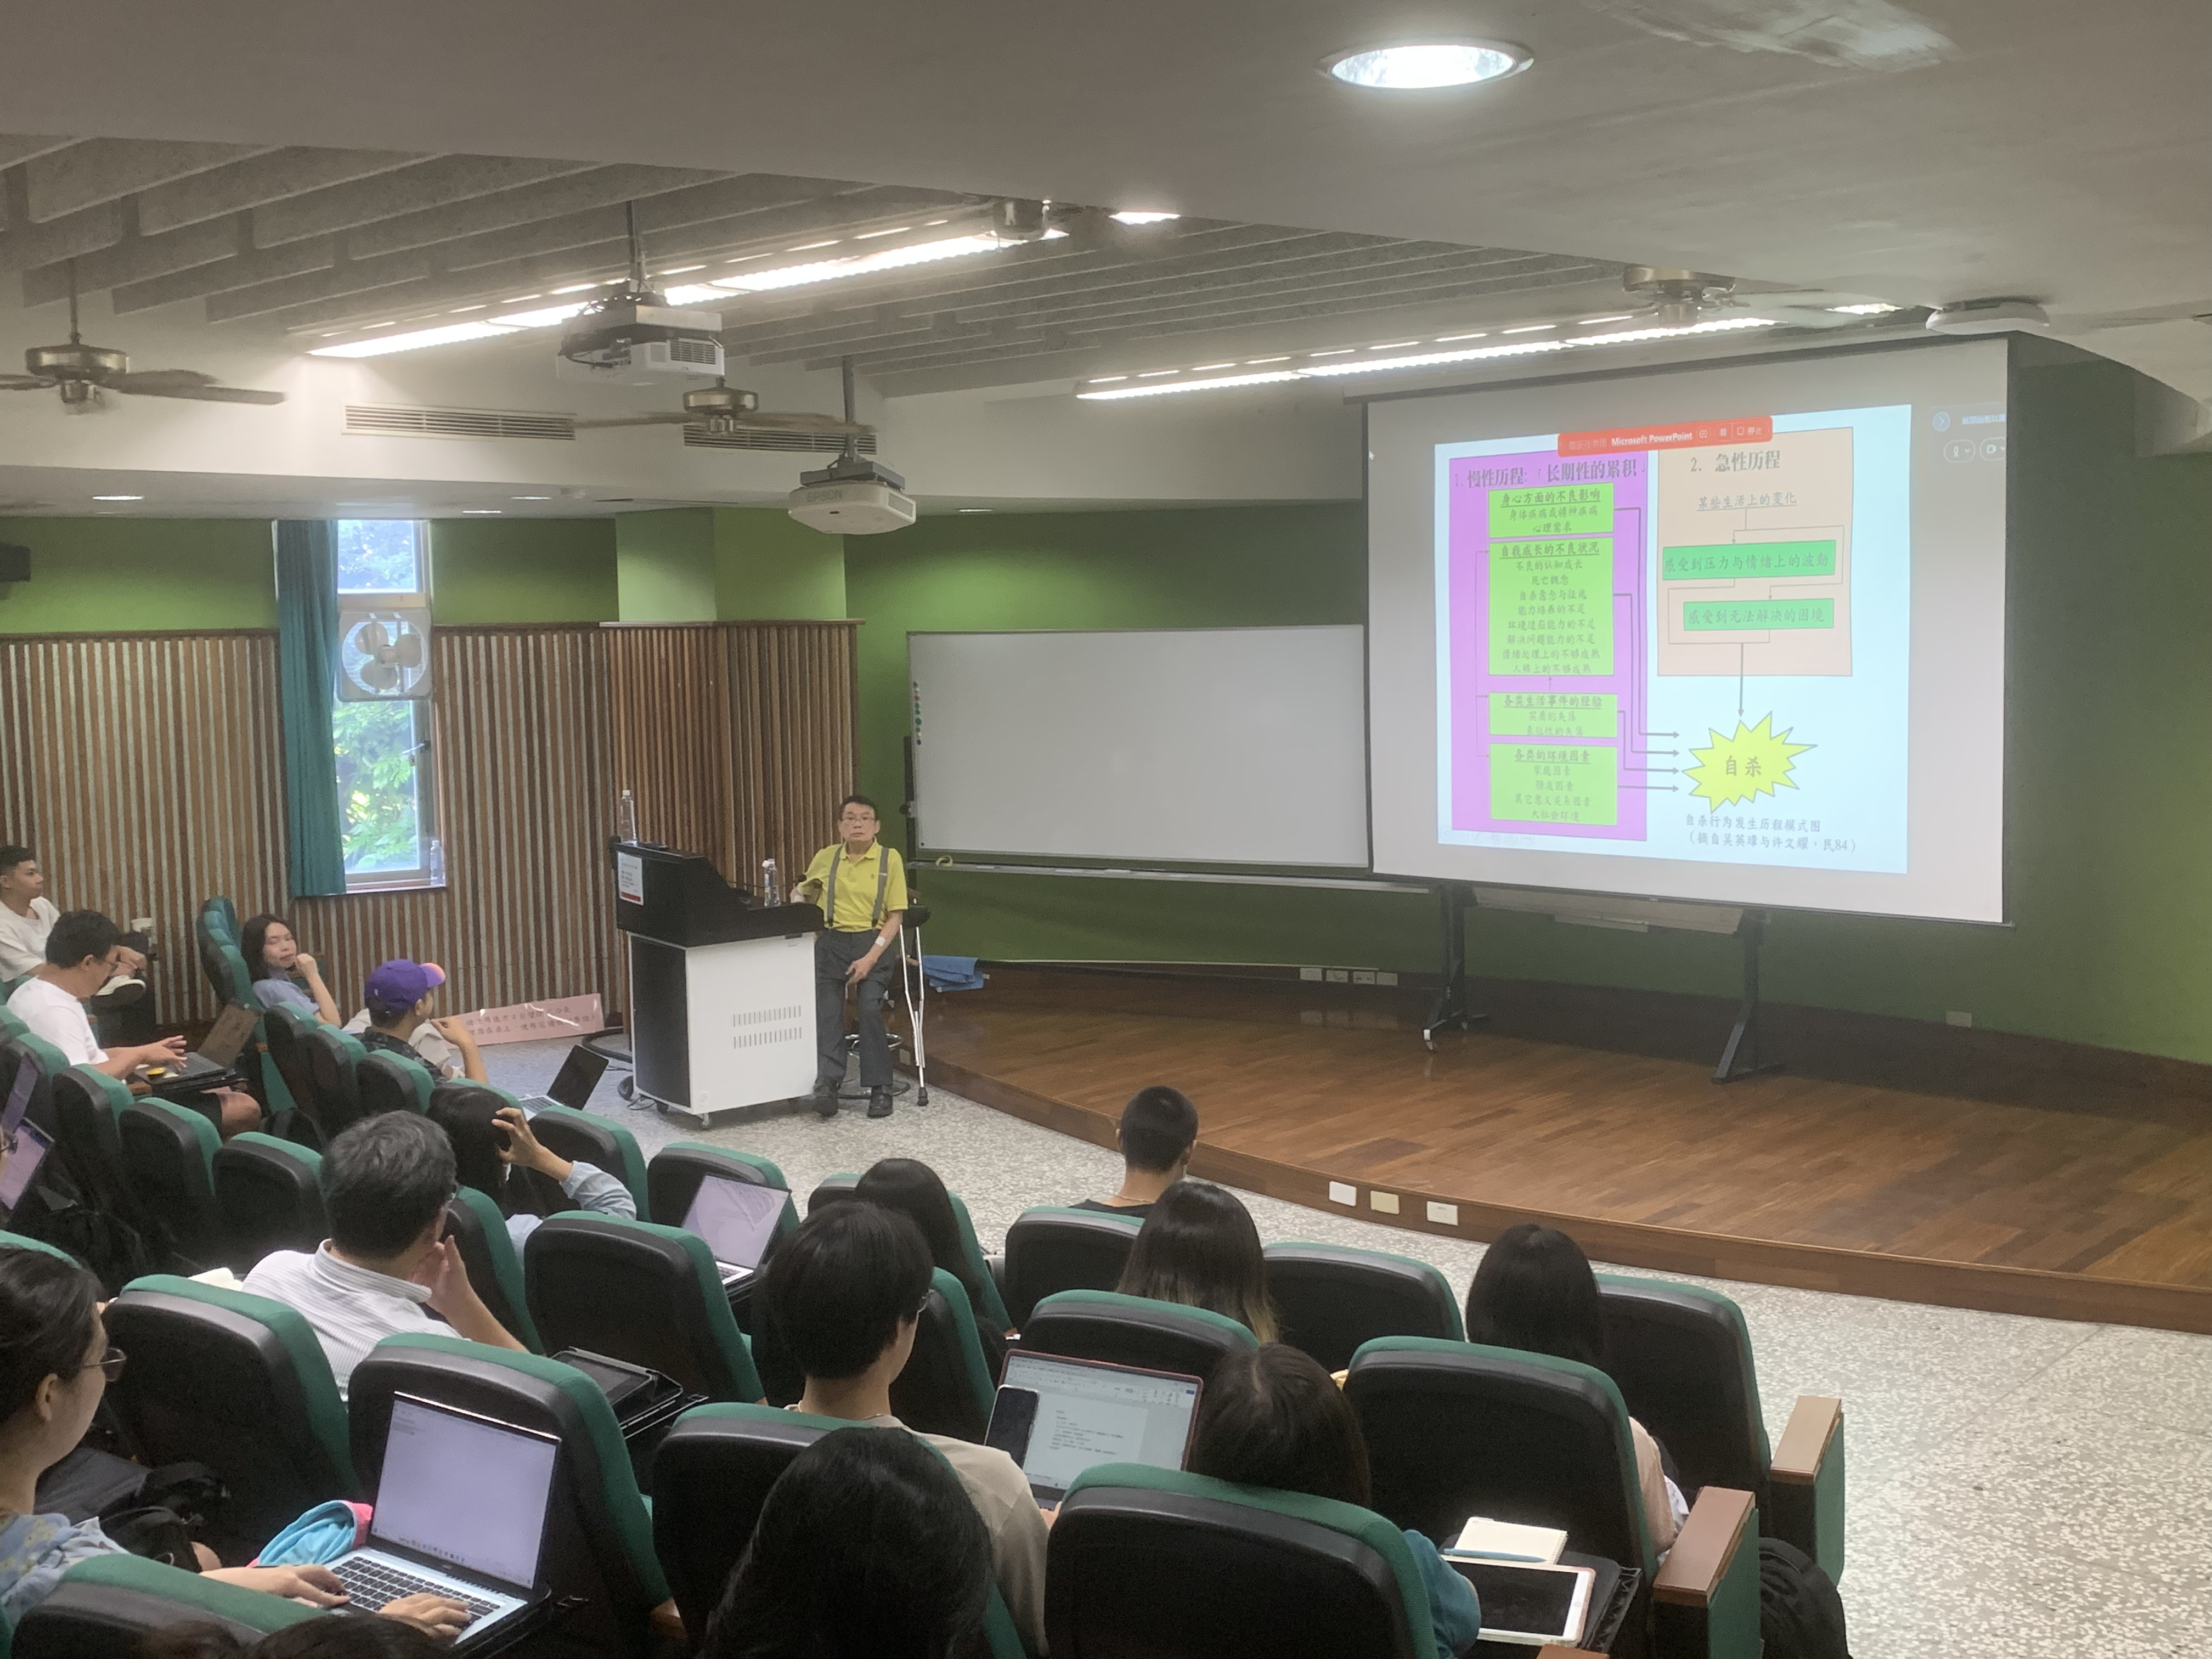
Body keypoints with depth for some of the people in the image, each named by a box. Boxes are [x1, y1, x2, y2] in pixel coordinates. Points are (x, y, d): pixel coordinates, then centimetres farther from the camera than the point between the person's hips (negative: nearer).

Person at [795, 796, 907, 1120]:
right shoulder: (826, 858, 9)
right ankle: (827, 1082, -24)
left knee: (871, 1008, -23)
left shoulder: (890, 859, 1)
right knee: (827, 1009, -20)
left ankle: (880, 1088, -14)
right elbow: (803, 894, 28)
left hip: (875, 944, -2)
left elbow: (896, 916, -2)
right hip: (832, 942, 3)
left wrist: (870, 959, -12)